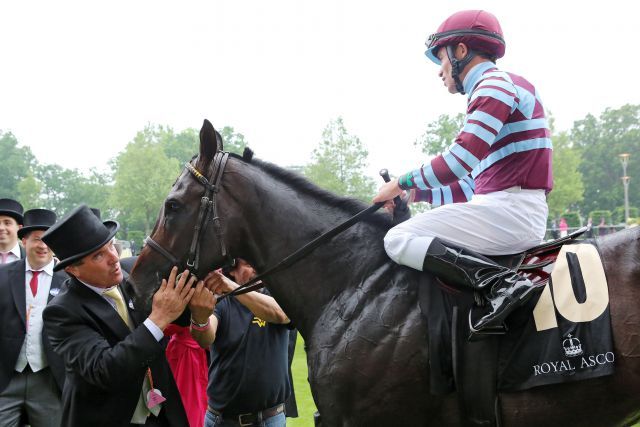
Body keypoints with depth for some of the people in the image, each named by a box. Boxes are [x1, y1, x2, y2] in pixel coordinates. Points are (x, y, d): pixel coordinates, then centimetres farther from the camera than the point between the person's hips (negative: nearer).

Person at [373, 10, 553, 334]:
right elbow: (476, 184, 22)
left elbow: (462, 157, -20)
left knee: (398, 240, -14)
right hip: (522, 219, 10)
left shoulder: (496, 84, -6)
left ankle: (500, 283, -27)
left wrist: (403, 183, -8)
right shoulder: (491, 89, 24)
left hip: (510, 210, -10)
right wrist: (418, 193, 17)